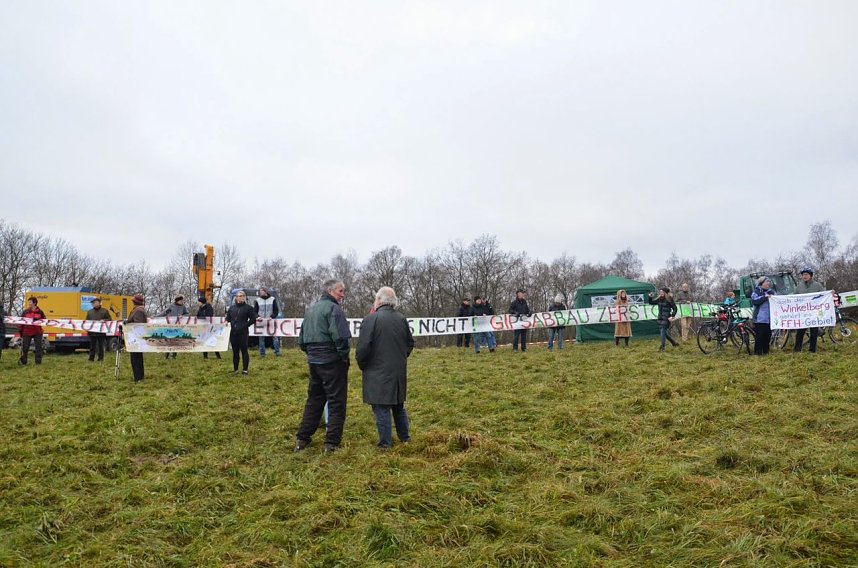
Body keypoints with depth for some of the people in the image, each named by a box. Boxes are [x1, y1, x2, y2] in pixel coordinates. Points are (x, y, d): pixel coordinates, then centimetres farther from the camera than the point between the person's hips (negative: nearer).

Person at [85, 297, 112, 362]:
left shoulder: (104, 311, 6)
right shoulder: (90, 312, 16)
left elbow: (109, 319, 3)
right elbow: (87, 321, 18)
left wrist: (104, 320, -16)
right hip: (92, 332, 3)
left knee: (101, 345, 0)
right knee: (92, 346, 6)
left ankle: (101, 358, 6)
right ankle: (91, 358, 11)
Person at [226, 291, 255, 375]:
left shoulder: (248, 308, -2)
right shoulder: (232, 307, 12)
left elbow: (253, 319, -2)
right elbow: (228, 317, 20)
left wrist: (245, 325, -9)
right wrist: (227, 321, -1)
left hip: (243, 333, -5)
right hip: (233, 333, 5)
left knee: (244, 350, -4)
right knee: (235, 351, 11)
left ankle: (245, 370, 2)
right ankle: (235, 369, 20)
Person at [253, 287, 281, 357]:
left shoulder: (272, 299, 5)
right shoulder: (257, 300, 7)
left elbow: (276, 310, 5)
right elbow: (254, 311, 7)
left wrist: (272, 317, -12)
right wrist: (257, 317, -13)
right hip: (261, 322, 1)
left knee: (275, 336, -6)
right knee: (261, 338, 1)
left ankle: (277, 352, -1)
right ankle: (262, 353, 7)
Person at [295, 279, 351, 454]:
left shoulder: (310, 309, 15)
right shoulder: (333, 309, -12)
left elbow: (301, 339, 18)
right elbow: (340, 337, -21)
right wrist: (345, 357, -9)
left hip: (313, 361, 8)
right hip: (332, 361, -8)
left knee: (314, 400, 18)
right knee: (336, 402, 0)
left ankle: (302, 439, 21)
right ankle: (331, 443, 1)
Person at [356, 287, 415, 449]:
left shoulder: (371, 319, -16)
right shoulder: (402, 319, 4)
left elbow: (363, 348, -17)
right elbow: (410, 343, 11)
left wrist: (362, 365, 0)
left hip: (378, 373, -6)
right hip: (399, 372, 6)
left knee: (381, 408, 1)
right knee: (398, 405, 19)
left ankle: (385, 443, 6)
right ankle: (404, 437, 29)